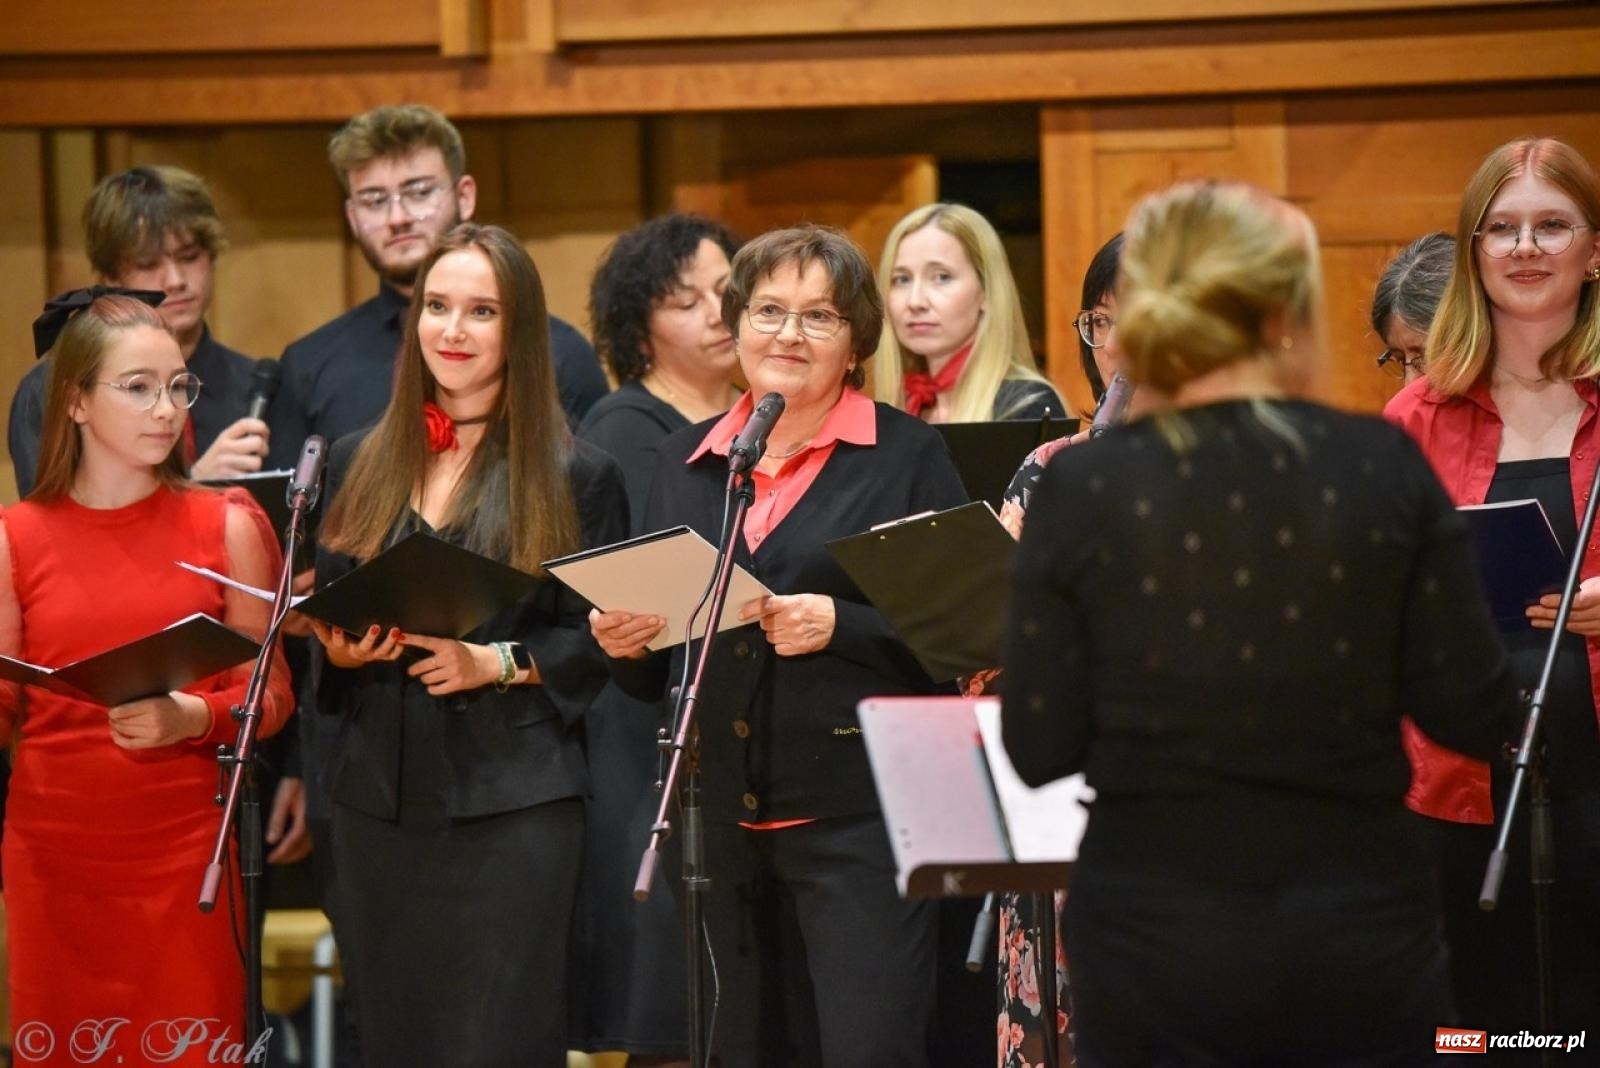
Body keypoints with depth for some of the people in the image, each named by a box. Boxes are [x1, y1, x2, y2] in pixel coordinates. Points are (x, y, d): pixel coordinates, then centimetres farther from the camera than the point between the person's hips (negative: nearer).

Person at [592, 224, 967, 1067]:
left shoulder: (908, 454, -1)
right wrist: (623, 645, -5)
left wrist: (840, 626, -21)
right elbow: (656, 673, 17)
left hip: (859, 815, -5)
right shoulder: (685, 461, 13)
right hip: (725, 820, 5)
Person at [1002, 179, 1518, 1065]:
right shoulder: (1386, 468, -4)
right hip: (1360, 926, 1)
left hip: (1157, 934, 0)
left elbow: (1040, 750, -2)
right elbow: (1473, 716, -1)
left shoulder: (1083, 490, -5)